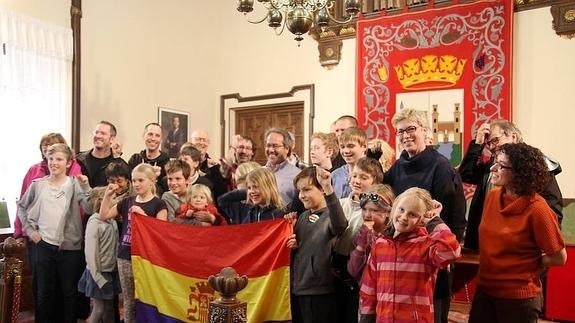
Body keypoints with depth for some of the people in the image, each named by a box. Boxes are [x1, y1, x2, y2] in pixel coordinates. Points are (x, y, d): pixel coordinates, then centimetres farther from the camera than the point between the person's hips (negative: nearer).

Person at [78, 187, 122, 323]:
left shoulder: (112, 221, 4)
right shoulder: (94, 222, -14)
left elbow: (115, 247, 7)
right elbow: (91, 252, -17)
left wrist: (116, 269, 2)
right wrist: (97, 277, -17)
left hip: (111, 272, 6)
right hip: (99, 272, -6)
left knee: (109, 309, 14)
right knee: (99, 309, 3)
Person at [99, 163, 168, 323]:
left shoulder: (158, 204, -5)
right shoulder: (127, 202, 9)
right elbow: (104, 215, 15)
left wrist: (143, 214, -19)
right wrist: (108, 195, 4)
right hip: (125, 257, 5)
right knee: (129, 301, 13)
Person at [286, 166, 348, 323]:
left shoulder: (331, 215, -13)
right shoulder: (302, 217, 9)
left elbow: (340, 225, -39)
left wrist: (329, 189, -50)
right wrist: (292, 245, -4)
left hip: (319, 291, -7)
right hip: (296, 287, 7)